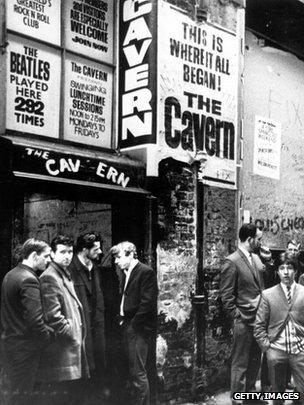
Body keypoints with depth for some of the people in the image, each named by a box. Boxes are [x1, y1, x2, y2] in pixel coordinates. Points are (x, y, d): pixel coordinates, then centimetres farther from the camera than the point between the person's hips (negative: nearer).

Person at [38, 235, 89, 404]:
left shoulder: (66, 276, 19)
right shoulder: (49, 278, -13)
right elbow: (53, 316, -19)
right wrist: (71, 333, -12)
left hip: (73, 346, 10)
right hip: (61, 348, -10)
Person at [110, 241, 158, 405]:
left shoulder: (146, 272, -12)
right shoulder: (126, 273, 15)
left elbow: (147, 303, -16)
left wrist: (133, 324, -12)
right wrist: (123, 319, 9)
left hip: (138, 328, -8)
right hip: (128, 326, 9)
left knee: (138, 373, -5)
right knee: (132, 371, 13)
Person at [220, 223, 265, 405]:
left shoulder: (256, 258, 10)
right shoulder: (232, 262, -15)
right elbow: (226, 296, -13)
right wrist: (236, 318, -12)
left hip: (259, 318, 8)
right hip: (243, 321, -7)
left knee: (255, 360, 18)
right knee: (240, 364, 5)